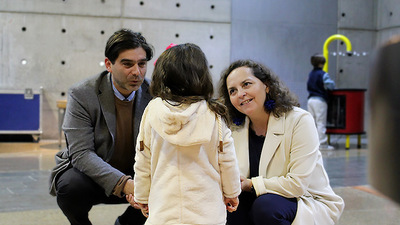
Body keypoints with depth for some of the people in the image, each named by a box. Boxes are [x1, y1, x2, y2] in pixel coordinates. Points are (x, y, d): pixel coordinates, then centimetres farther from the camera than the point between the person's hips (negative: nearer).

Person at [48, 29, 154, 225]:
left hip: (134, 175, 3)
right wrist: (124, 183, -39)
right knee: (70, 186, -35)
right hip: (89, 174, -3)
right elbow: (81, 153, -24)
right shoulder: (81, 95, -18)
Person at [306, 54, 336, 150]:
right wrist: (332, 82, 1)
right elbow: (330, 85, -20)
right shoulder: (323, 74, -11)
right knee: (321, 123, -3)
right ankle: (322, 144, -1)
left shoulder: (311, 74, 12)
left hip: (310, 99, 7)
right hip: (320, 100, -7)